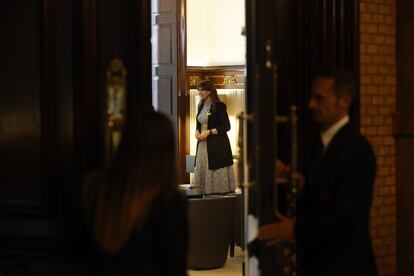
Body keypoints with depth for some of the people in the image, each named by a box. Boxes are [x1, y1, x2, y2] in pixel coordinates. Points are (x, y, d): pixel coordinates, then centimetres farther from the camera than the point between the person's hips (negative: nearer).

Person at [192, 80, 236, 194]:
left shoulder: (219, 106, -8)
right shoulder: (201, 106, 13)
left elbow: (226, 127, -11)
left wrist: (208, 132, -16)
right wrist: (197, 132, 0)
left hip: (217, 145, -7)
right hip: (203, 145, 7)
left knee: (217, 171, -6)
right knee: (202, 170, 4)